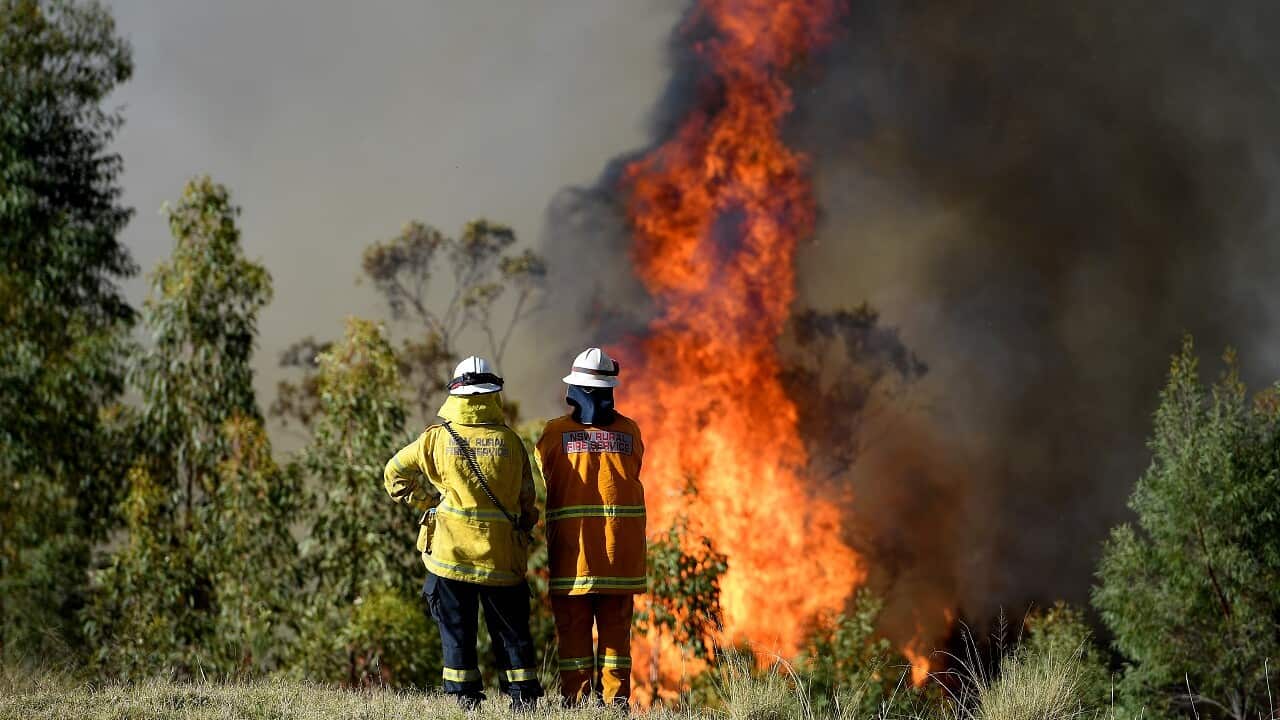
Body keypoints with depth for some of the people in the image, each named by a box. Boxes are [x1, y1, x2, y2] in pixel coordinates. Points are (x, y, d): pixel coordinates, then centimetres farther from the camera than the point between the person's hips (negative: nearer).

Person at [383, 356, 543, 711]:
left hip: (451, 551, -1)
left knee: (457, 630, 6)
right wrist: (522, 528, 22)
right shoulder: (510, 440, 0)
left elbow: (395, 475, 10)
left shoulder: (437, 438, 0)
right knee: (511, 630, 9)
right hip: (502, 554, 1)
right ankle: (523, 698, 7)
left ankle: (465, 698, 3)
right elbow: (527, 499, 6)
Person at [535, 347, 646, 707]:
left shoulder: (556, 432, -4)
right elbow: (632, 479, 9)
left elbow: (548, 482, 5)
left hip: (572, 547, -2)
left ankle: (577, 699, 0)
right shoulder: (630, 432, 2)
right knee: (615, 628, 7)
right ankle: (616, 698, 5)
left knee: (573, 627, 3)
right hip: (621, 549, 2)